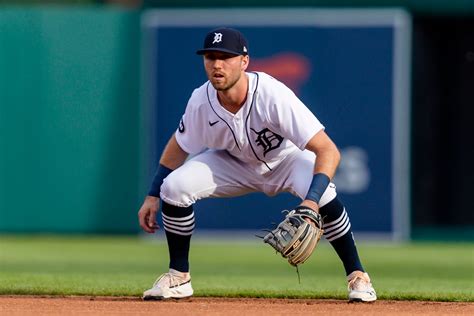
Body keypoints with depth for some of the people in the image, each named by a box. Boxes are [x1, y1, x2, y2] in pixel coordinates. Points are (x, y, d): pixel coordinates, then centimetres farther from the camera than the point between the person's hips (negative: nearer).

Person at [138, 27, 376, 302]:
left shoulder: (274, 96, -37)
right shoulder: (201, 101, -24)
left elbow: (328, 150, -40)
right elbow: (179, 145, -1)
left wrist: (312, 202, -53)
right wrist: (153, 196, -4)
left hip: (287, 158, -4)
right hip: (236, 163, 4)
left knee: (322, 194, -35)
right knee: (173, 187, -19)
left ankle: (357, 275, -14)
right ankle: (179, 278, 1)